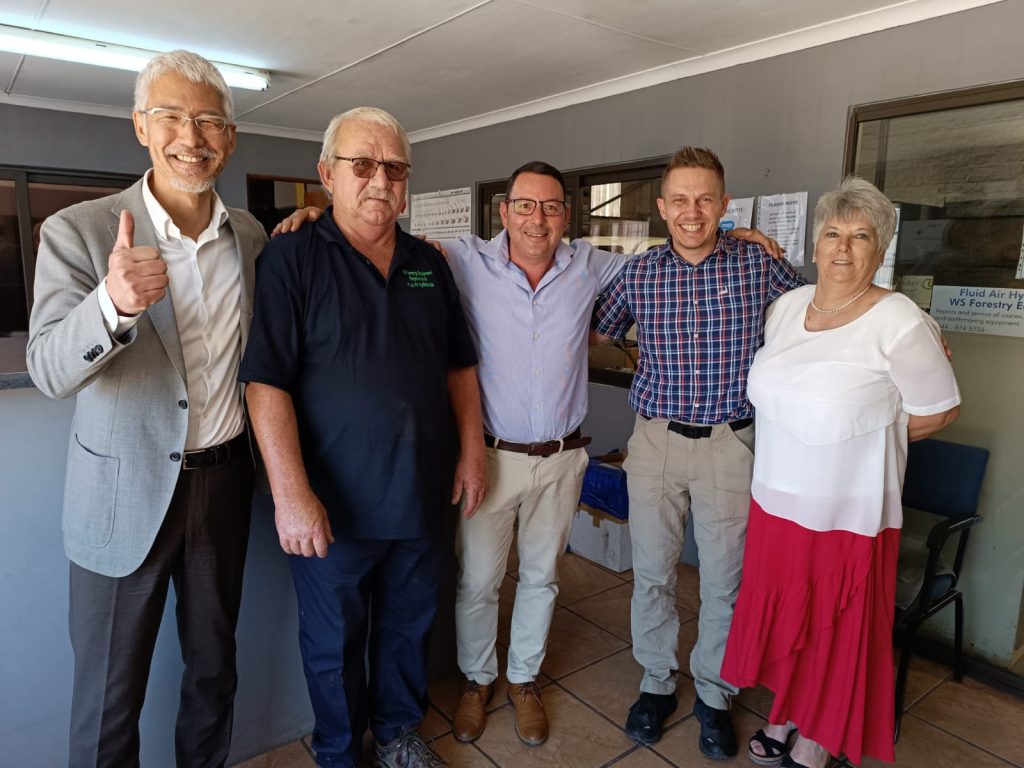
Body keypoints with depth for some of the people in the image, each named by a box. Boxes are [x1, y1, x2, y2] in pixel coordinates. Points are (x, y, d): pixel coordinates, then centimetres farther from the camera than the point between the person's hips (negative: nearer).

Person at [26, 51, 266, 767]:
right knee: (109, 696, 13)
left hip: (226, 479, 4)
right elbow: (50, 370, -21)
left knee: (215, 668, 22)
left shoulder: (252, 235, 2)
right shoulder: (77, 231, -10)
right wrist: (114, 302, -38)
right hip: (125, 492, -3)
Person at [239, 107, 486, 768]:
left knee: (409, 625, 21)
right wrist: (291, 493, -21)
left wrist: (473, 452, 6)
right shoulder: (293, 258, -9)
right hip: (334, 507, -4)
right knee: (335, 643, 15)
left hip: (421, 496, 5)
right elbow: (266, 381, -15)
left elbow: (460, 365, 12)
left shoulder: (430, 264, 7)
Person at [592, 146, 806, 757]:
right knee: (652, 573, 12)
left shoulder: (760, 265, -3)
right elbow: (596, 336, 14)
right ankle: (657, 682, 36)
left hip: (730, 444, -1)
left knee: (724, 581, 11)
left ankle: (714, 694, 35)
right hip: (656, 439, 1)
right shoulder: (636, 276, -1)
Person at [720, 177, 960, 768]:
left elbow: (940, 411, -6)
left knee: (834, 633, 14)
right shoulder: (789, 305, 1)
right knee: (783, 619, 20)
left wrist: (868, 433, -1)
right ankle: (788, 714, 45)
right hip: (776, 502, 5)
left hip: (846, 515, -5)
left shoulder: (899, 323, -16)